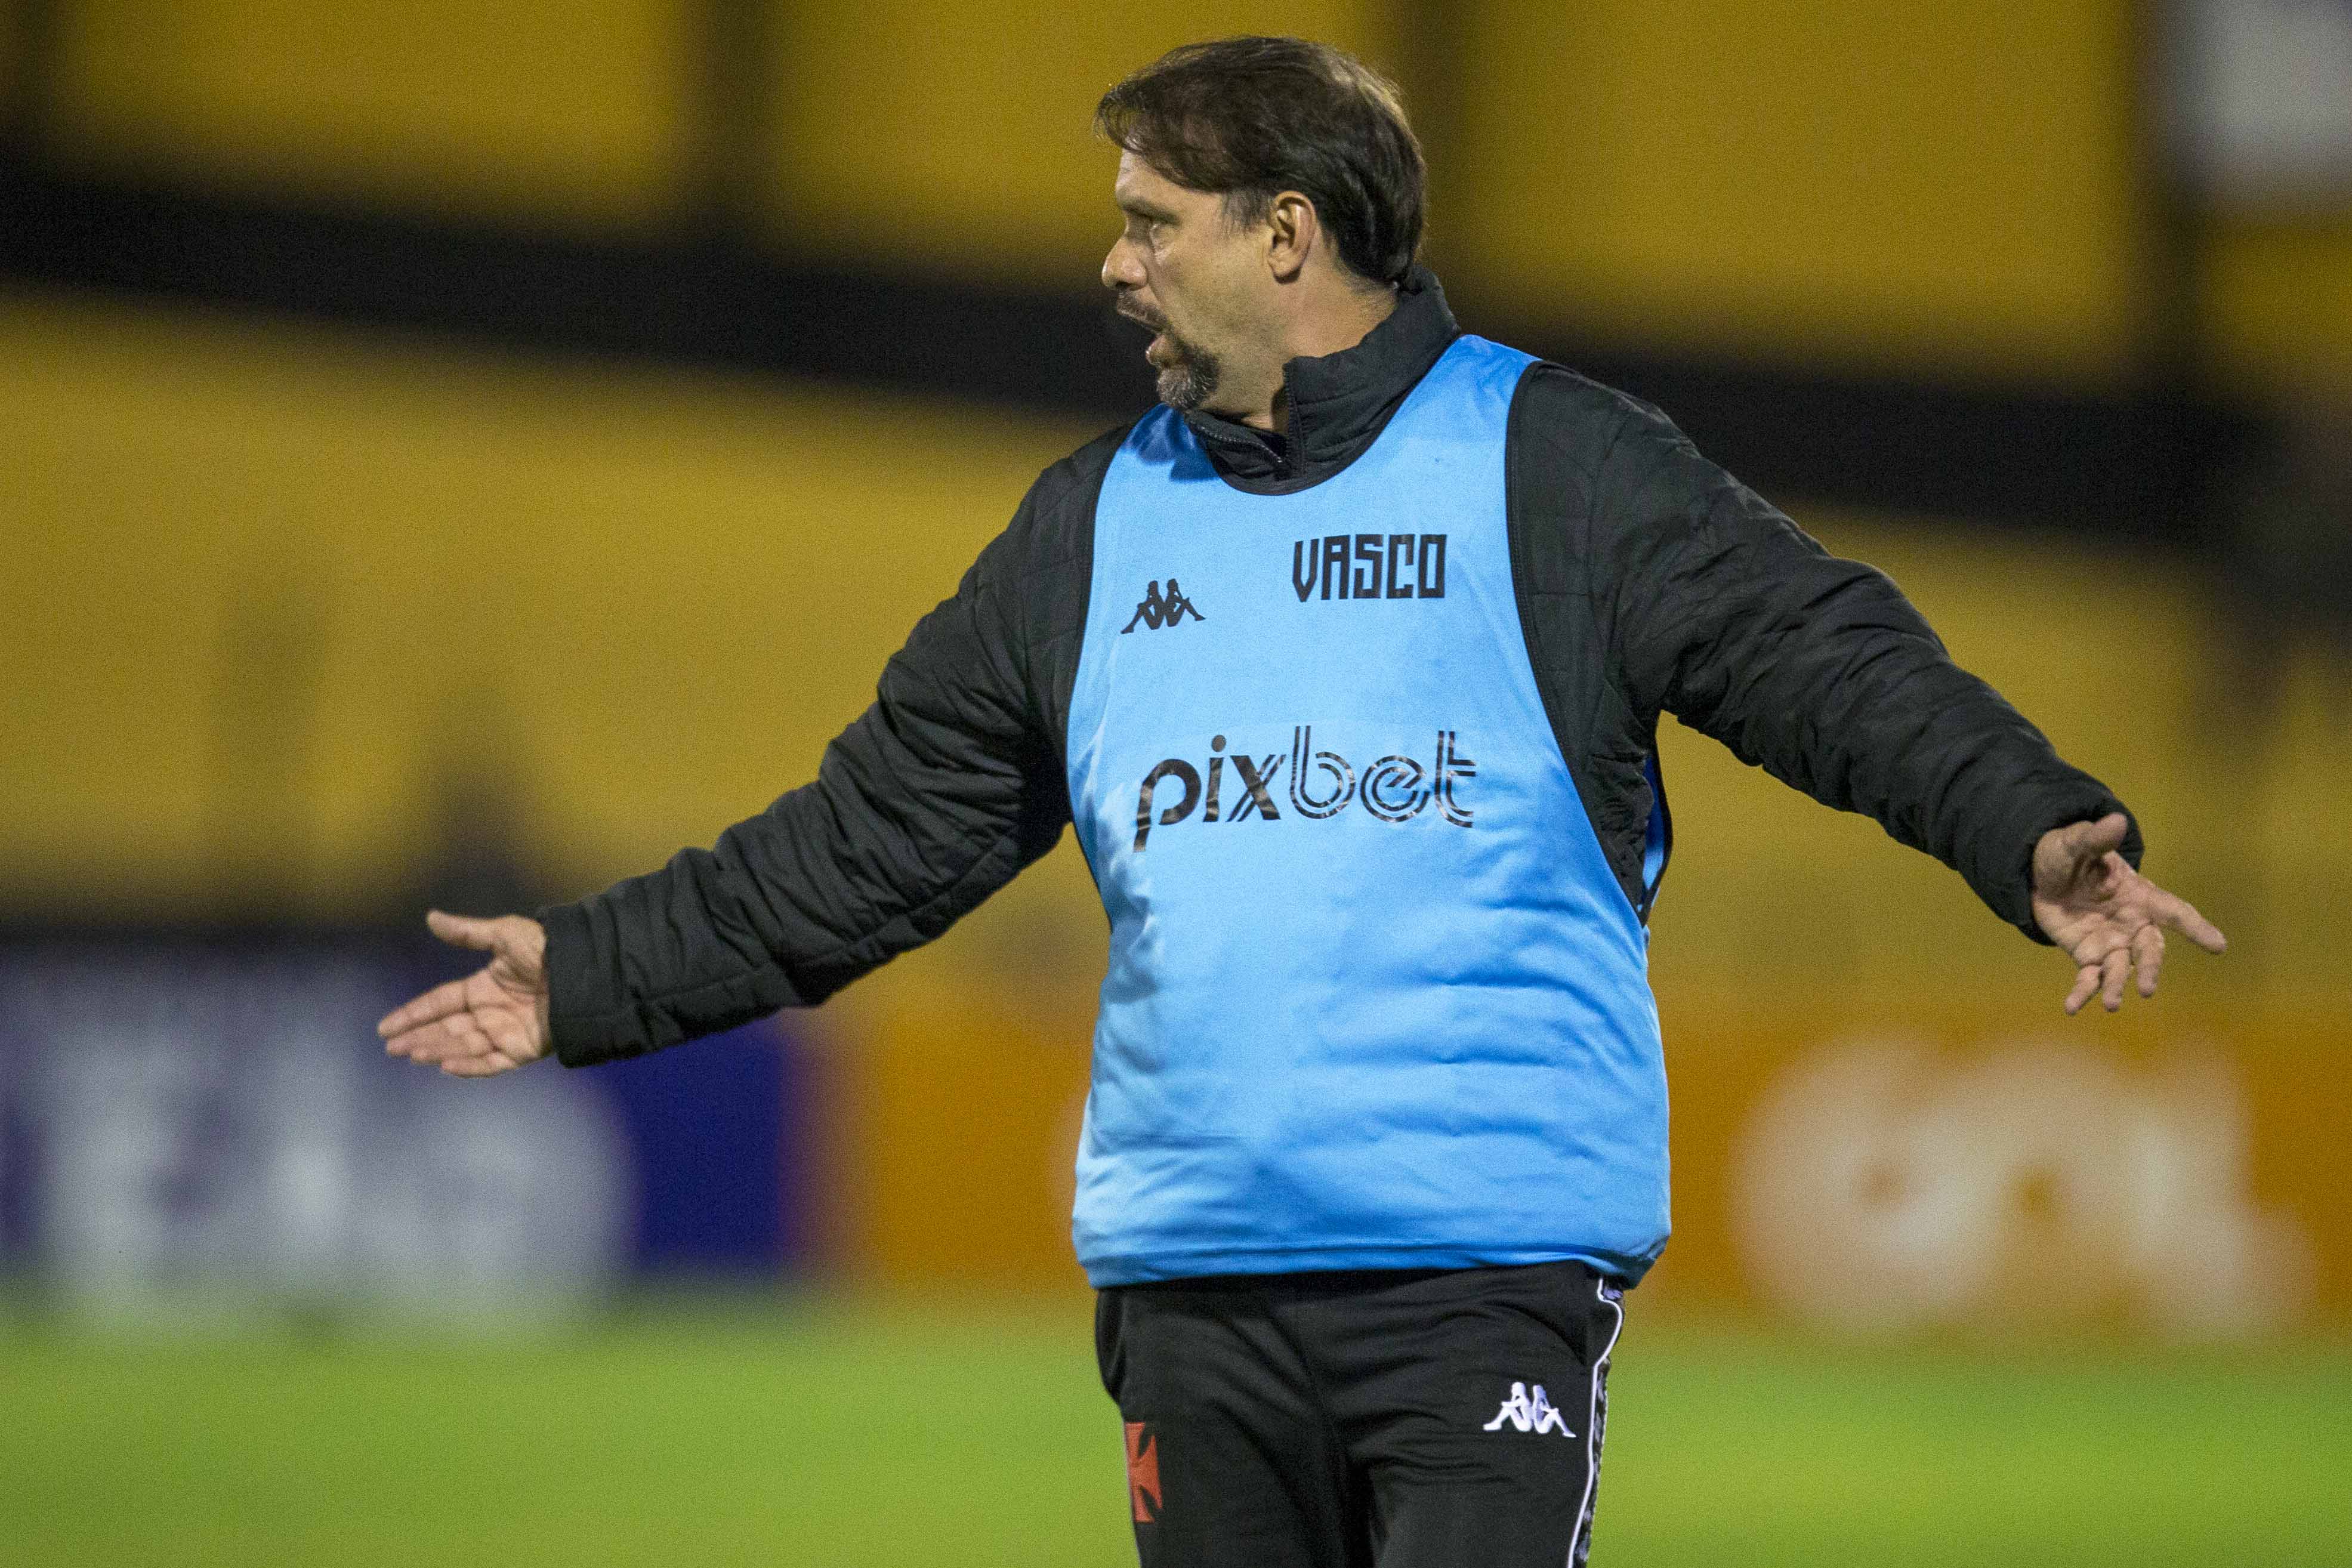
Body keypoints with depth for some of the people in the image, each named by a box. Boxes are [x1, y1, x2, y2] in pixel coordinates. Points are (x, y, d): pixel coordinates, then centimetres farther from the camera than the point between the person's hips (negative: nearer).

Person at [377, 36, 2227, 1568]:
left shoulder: (1550, 465, 2)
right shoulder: (1093, 528, 17)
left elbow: (1826, 655, -6)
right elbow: (879, 835, 22)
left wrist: (2036, 833, -22)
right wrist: (597, 978, 20)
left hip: (1493, 1271, -5)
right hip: (1193, 1279, 5)